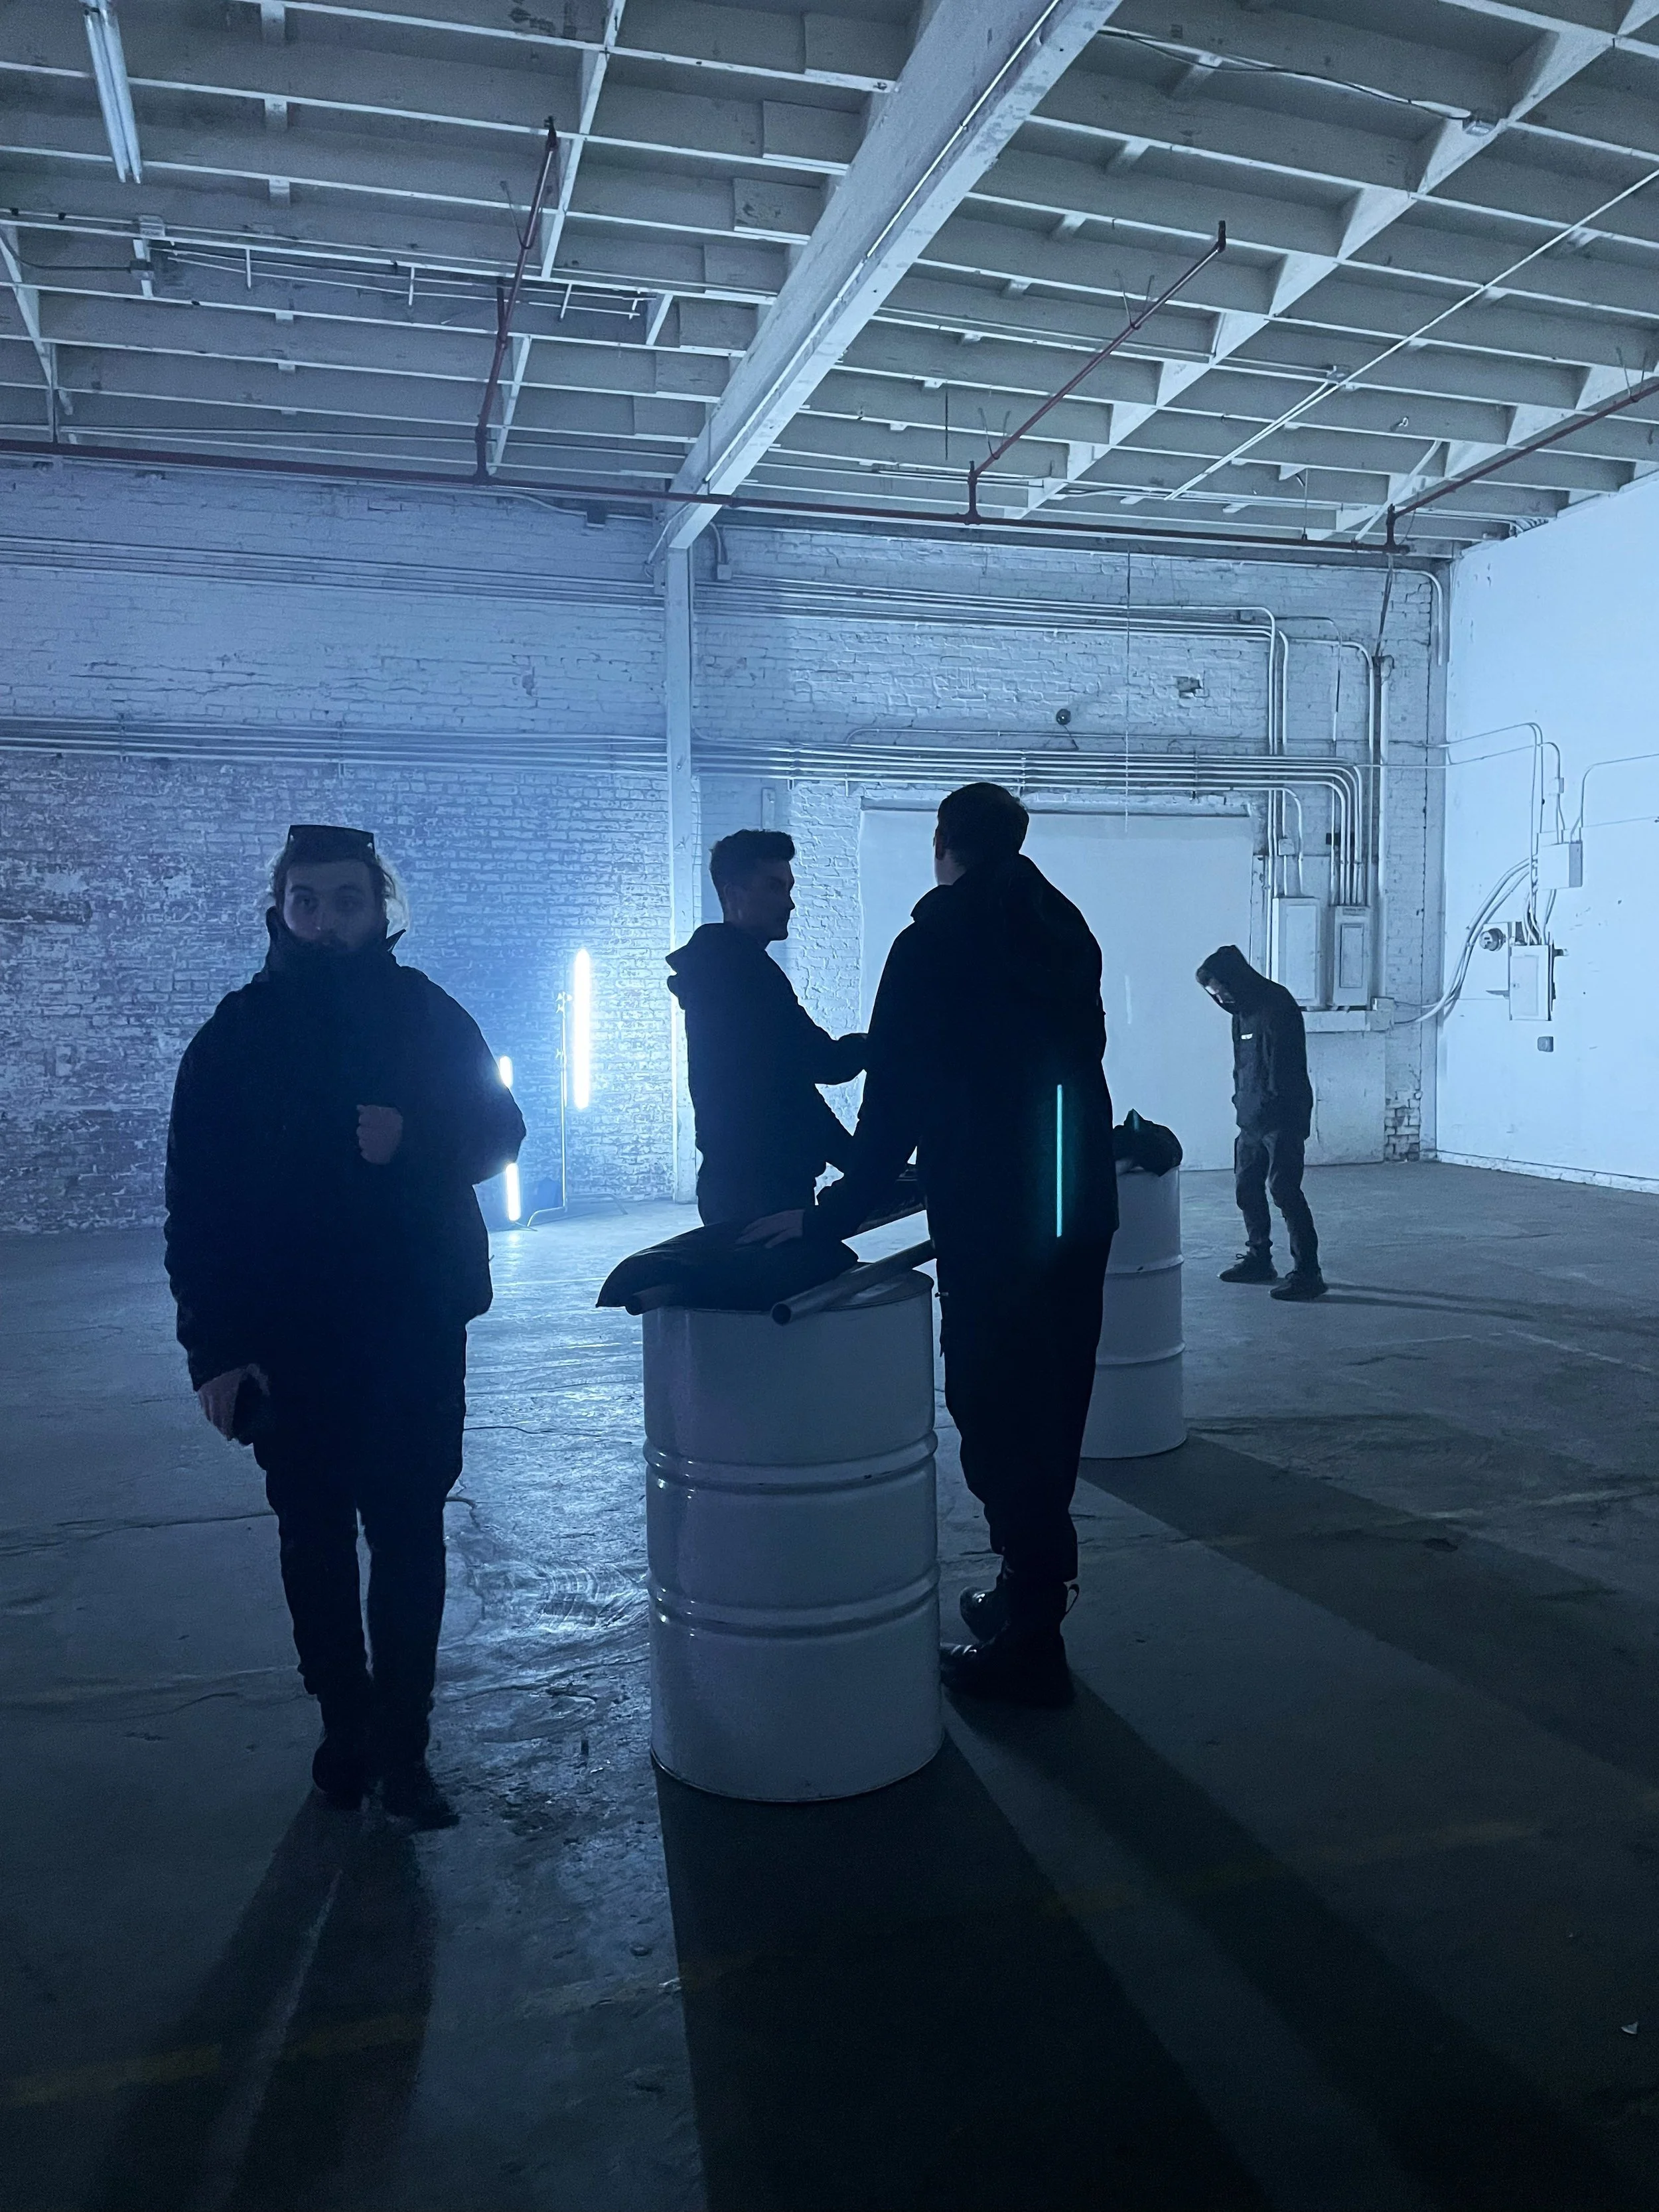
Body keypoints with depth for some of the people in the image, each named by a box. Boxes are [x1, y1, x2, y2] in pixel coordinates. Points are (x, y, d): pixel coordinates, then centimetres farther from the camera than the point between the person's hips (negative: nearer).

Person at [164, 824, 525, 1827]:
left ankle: (400, 1744, 12)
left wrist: (412, 1139, -18)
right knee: (316, 1534, 10)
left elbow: (499, 1134, 3)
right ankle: (345, 1724, 26)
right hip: (288, 1334, 0)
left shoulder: (428, 1014, 2)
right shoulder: (240, 1032, -1)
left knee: (410, 1529, 1)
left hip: (418, 1321, 0)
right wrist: (215, 1345, -10)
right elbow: (198, 1198, -3)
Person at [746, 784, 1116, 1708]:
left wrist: (834, 1214, -7)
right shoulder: (1067, 930, 8)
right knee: (1053, 1406, 17)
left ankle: (1028, 1640, 7)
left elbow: (896, 1100, -14)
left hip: (992, 1222, -7)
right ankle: (1037, 1591, 30)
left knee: (998, 1415, 1)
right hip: (1080, 1208, 7)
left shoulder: (934, 943, -10)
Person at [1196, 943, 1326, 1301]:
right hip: (1251, 1120, 10)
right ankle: (1258, 1259, 27)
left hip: (1281, 1120, -9)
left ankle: (1307, 1272, -8)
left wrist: (1272, 1105, -22)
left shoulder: (1277, 1006, -14)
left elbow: (1285, 1065, -20)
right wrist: (1242, 1100, 12)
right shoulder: (1243, 1011, 15)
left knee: (1284, 1190, -11)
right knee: (1247, 1186, 14)